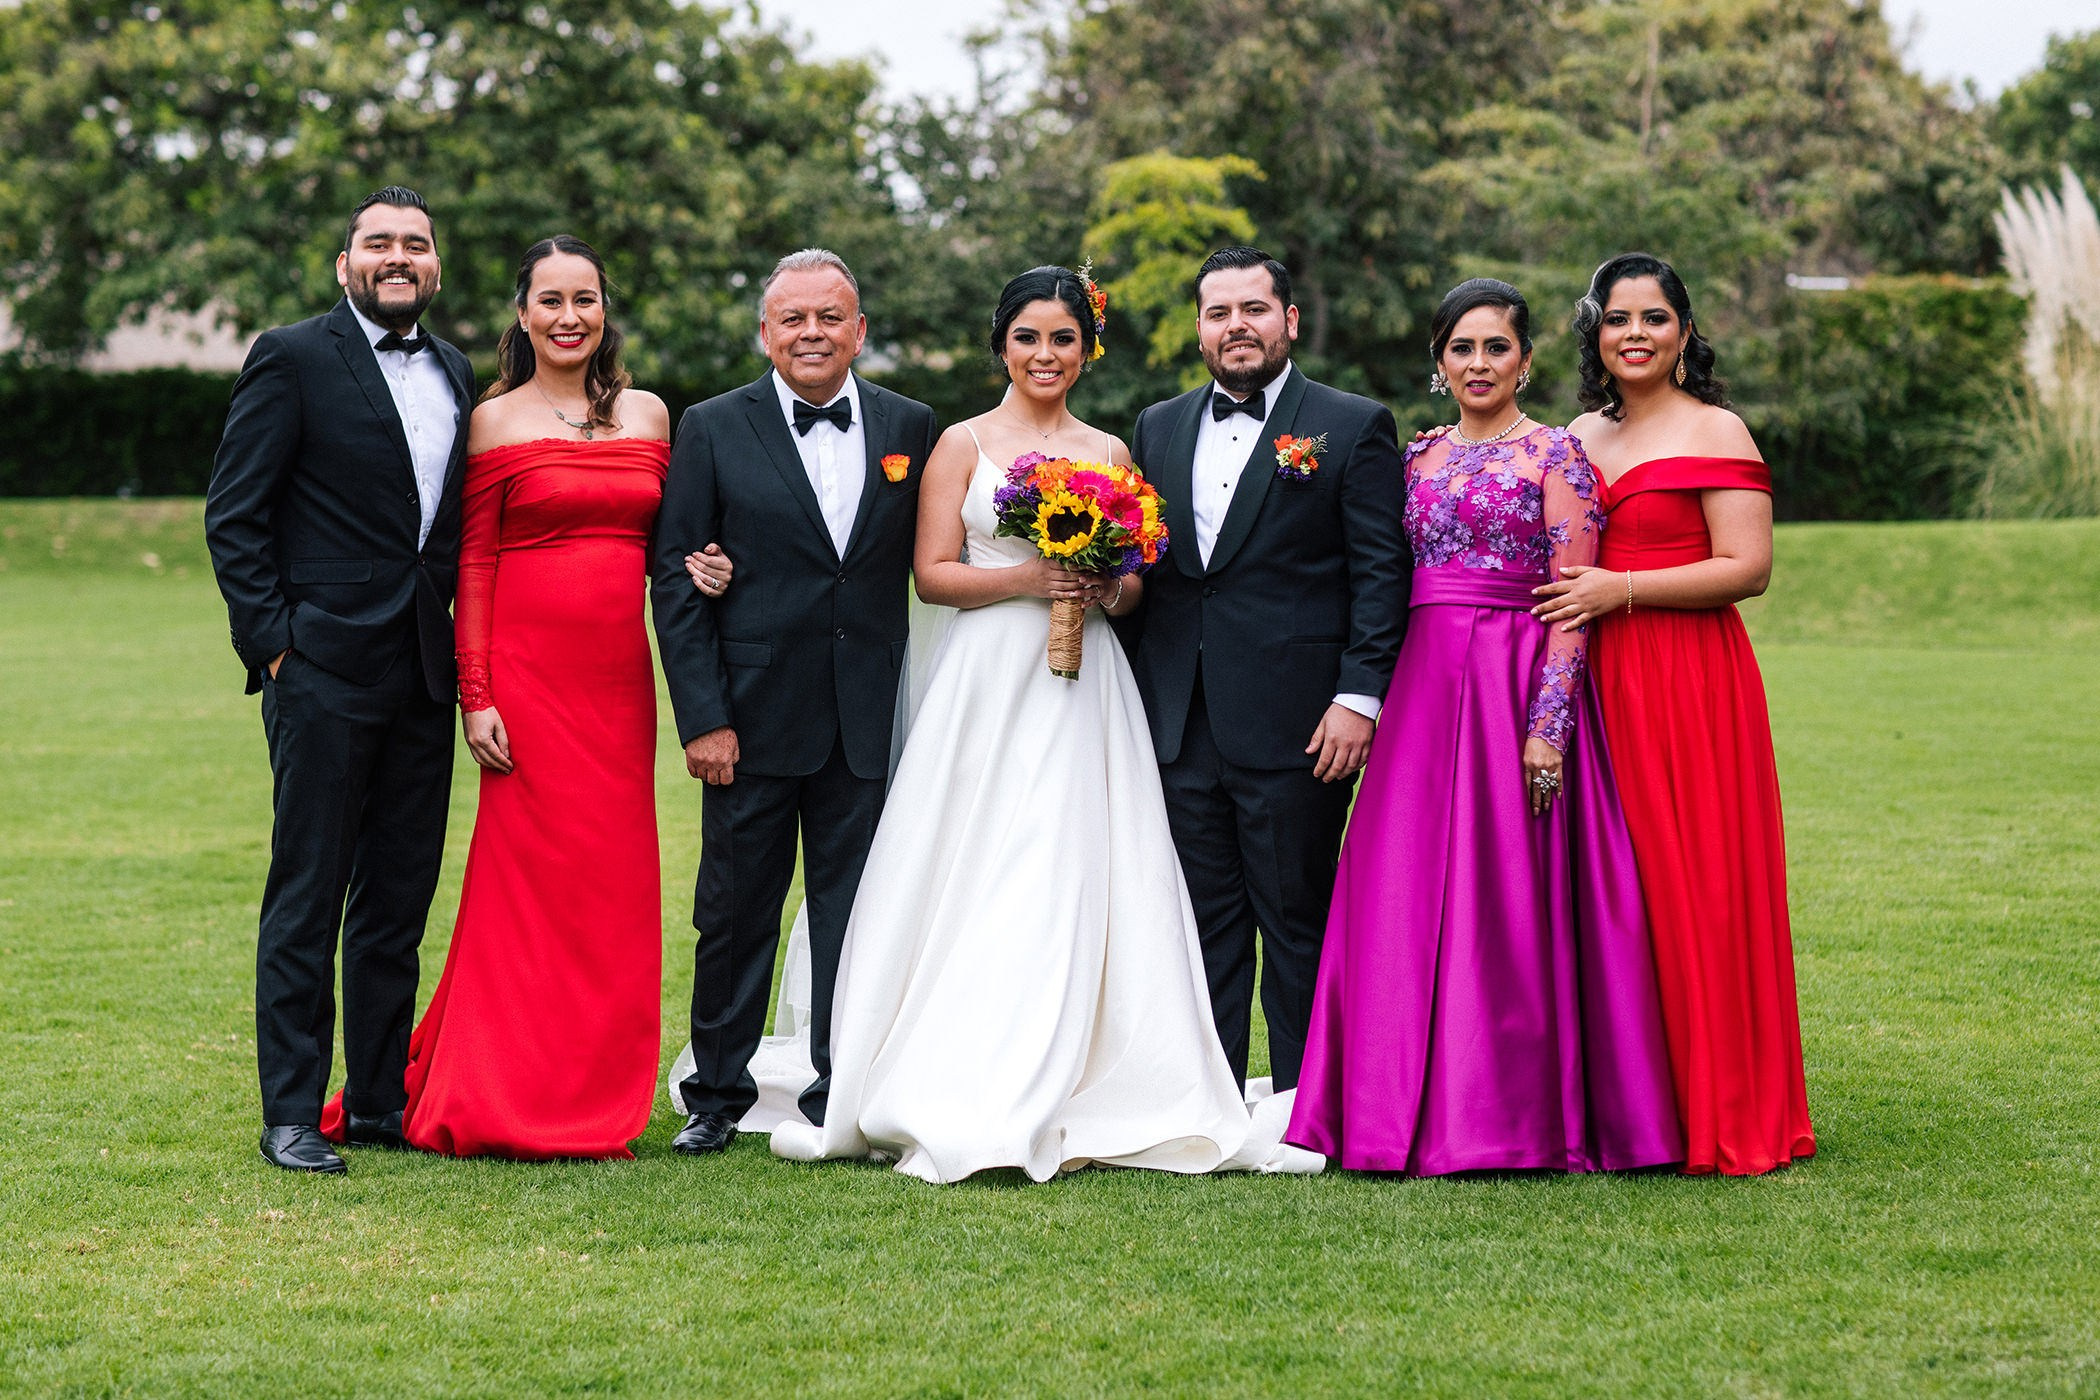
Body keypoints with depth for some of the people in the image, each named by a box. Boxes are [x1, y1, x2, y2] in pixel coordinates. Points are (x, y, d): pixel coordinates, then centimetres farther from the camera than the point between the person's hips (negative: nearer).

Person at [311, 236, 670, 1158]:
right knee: (531, 874, -3)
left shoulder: (646, 414, 12)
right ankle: (505, 1106, 5)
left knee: (611, 884, 5)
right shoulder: (495, 422, 0)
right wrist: (474, 695, -9)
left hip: (618, 676, 4)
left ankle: (591, 1104, 15)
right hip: (528, 671, -4)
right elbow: (472, 566, -2)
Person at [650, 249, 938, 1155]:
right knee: (736, 909, 6)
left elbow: (926, 565, 8)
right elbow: (674, 581, -2)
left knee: (856, 907, 5)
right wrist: (702, 719, -9)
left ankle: (841, 1094, 15)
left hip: (868, 722, 2)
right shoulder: (713, 430, 0)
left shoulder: (910, 429, 7)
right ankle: (718, 1093, 19)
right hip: (753, 717, -1)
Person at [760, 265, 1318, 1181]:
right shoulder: (963, 444, 7)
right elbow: (934, 572, 0)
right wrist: (1025, 578, -14)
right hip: (985, 684, -2)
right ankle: (952, 1098, -3)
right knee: (975, 882, -7)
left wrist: (1112, 590, -7)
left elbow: (1138, 583, 15)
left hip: (1083, 689, 2)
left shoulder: (1110, 454, 14)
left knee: (1070, 884, -6)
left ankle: (1057, 1099, -3)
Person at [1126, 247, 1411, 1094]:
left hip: (1293, 729, -5)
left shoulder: (1352, 428, 0)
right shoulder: (1160, 428, 15)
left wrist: (1359, 697, -13)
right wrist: (1137, 700, 4)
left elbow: (1381, 571, -5)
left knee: (1296, 922, 2)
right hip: (1182, 728, 5)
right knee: (1203, 924, 9)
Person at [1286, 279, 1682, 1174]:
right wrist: (1376, 704, 4)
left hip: (1517, 689, -5)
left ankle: (1516, 1114, 2)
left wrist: (1548, 727, -16)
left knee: (1502, 895, -5)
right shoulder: (1418, 460, 15)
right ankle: (1416, 1110, 8)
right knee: (1409, 893, 2)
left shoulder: (1555, 456, -1)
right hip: (1421, 689, 5)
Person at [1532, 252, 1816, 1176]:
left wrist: (1620, 590, -15)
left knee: (1695, 888, -4)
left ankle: (1718, 1116, 4)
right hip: (1597, 684, 6)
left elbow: (1748, 568, -11)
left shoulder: (1714, 432, -3)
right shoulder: (1577, 439, 16)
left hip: (1692, 681, -6)